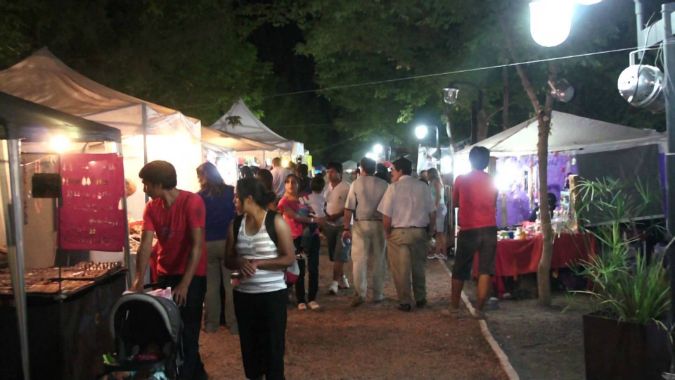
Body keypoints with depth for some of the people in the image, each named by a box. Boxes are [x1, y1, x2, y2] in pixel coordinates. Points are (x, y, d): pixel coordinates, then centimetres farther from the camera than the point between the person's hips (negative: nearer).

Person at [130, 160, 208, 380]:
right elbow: (146, 244, -8)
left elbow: (197, 245, -22)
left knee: (186, 331, -3)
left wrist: (185, 284, -26)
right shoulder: (151, 207, -1)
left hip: (192, 275, -6)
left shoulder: (192, 202, -19)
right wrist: (139, 280, -19)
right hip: (165, 274, 6)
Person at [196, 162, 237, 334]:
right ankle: (233, 323, 9)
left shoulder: (199, 197, -4)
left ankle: (211, 323, 19)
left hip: (208, 244, 0)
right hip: (228, 242, 0)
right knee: (231, 284, 6)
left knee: (211, 285, 11)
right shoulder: (231, 191, -3)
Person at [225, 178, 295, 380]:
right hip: (243, 294, 4)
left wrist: (258, 263, -19)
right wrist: (239, 263, -14)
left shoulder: (276, 222, -10)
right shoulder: (235, 225, 3)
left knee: (273, 344, 4)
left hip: (272, 293, -4)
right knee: (249, 343, 14)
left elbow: (289, 258, -11)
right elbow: (228, 260, 9)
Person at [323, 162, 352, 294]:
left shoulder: (346, 187, -13)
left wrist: (338, 215, -23)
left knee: (339, 255, -7)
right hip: (329, 225, 6)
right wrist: (325, 215, -2)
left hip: (343, 225, -6)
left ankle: (335, 282, -6)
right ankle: (342, 279, 22)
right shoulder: (327, 188, 9)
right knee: (334, 255, 10)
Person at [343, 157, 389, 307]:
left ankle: (360, 294, -3)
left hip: (361, 224, -1)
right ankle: (377, 294, 16)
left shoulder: (356, 183, -2)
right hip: (379, 224, 1)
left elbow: (349, 208, -5)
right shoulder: (384, 185, 0)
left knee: (359, 259, 2)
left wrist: (346, 228, 0)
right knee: (378, 259, 10)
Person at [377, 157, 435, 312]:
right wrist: (430, 232, 14)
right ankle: (420, 299, 27)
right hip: (420, 232, 4)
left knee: (401, 270, 6)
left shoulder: (394, 187, -8)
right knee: (418, 267, 17)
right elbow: (432, 213, 2)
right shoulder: (423, 186, 2)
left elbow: (386, 216, -10)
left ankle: (405, 302, 11)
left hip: (399, 232, -4)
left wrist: (387, 233, 5)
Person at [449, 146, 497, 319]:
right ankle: (479, 309, 0)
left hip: (468, 230, -1)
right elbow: (494, 204, 14)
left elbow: (455, 203, 10)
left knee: (460, 272, 10)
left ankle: (454, 308, 13)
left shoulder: (461, 179, 0)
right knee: (485, 271, 2)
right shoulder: (492, 181, 5)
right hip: (489, 229, 1)